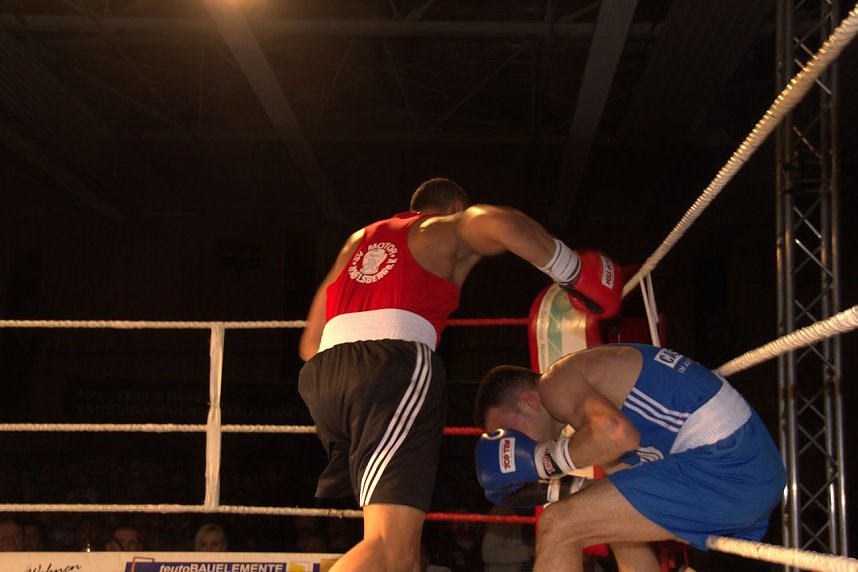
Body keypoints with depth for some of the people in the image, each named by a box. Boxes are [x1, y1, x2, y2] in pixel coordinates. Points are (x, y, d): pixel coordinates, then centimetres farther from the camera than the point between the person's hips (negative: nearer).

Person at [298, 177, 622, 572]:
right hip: (393, 369, -7)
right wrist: (573, 273, 1)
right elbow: (504, 225, -9)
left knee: (402, 540, 15)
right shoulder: (452, 228, 16)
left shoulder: (358, 241, 32)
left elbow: (310, 344, 28)